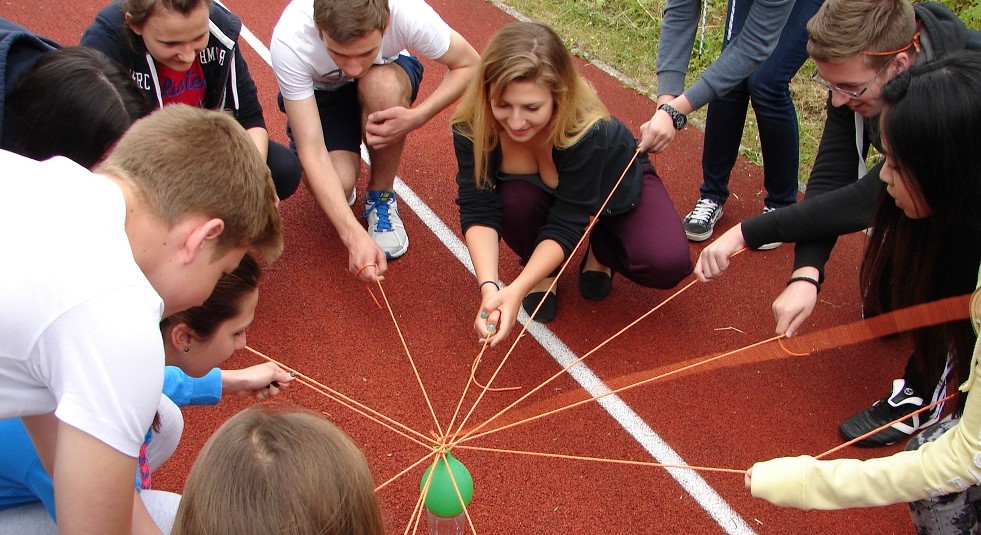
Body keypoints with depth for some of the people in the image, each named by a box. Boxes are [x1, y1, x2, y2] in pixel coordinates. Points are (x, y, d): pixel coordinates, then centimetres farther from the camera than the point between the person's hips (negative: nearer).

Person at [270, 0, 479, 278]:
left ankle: (382, 197, -10)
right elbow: (312, 153, -36)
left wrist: (415, 117, -35)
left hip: (387, 79, 1)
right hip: (318, 93, -1)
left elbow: (469, 65, -19)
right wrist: (354, 236, -46)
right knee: (339, 182, -29)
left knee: (382, 85, -35)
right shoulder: (289, 41, -37)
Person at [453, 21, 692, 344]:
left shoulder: (591, 132, -39)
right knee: (514, 198, -35)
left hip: (615, 187, -2)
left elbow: (565, 225, -36)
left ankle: (600, 252, 7)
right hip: (544, 193, 2)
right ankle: (543, 272, -3)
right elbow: (479, 210, -32)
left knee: (667, 264, -27)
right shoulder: (472, 125, -31)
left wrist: (515, 290, -47)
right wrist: (489, 287, -47)